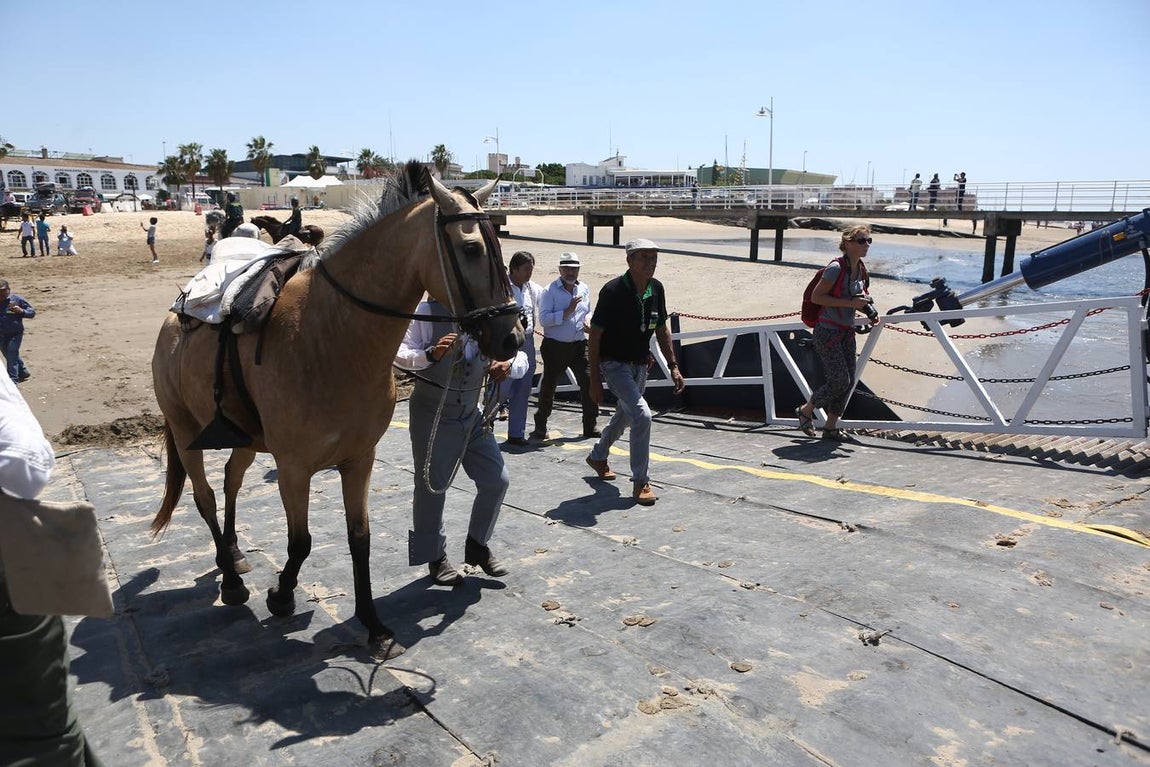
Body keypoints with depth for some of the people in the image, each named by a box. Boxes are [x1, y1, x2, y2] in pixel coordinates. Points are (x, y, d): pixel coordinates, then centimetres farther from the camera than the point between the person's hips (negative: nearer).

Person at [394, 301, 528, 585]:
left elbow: (520, 357, 1)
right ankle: (435, 557, 25)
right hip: (432, 413, -5)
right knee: (432, 485, 4)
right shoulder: (427, 312, -13)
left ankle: (477, 546, 28)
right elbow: (399, 353, -17)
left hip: (472, 412, 5)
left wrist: (509, 365, -22)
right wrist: (431, 355, -36)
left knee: (496, 481, 5)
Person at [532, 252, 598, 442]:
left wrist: (588, 322, 4)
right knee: (548, 386, 4)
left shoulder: (584, 289, 10)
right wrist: (567, 312, -22)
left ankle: (590, 426, 11)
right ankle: (540, 428, 17)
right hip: (555, 346, -4)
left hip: (579, 344, 4)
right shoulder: (550, 291, -7)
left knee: (588, 383, -1)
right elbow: (543, 319, -16)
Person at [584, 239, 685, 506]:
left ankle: (598, 456, 48)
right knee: (642, 415, -20)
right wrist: (595, 380, -16)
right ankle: (640, 483, -8)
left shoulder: (656, 289, -2)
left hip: (640, 364, 7)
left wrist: (673, 367, 4)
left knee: (624, 416, 21)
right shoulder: (613, 290, -20)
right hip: (614, 364, -7)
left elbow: (661, 329, 10)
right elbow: (595, 336, -16)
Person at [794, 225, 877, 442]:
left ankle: (831, 427, 18)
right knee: (840, 380, -9)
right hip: (828, 331, -8)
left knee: (849, 381, 6)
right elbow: (816, 296, -17)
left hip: (847, 331, 8)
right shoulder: (836, 267, -16)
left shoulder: (861, 270, 9)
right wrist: (849, 302, -21)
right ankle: (805, 410, 15)